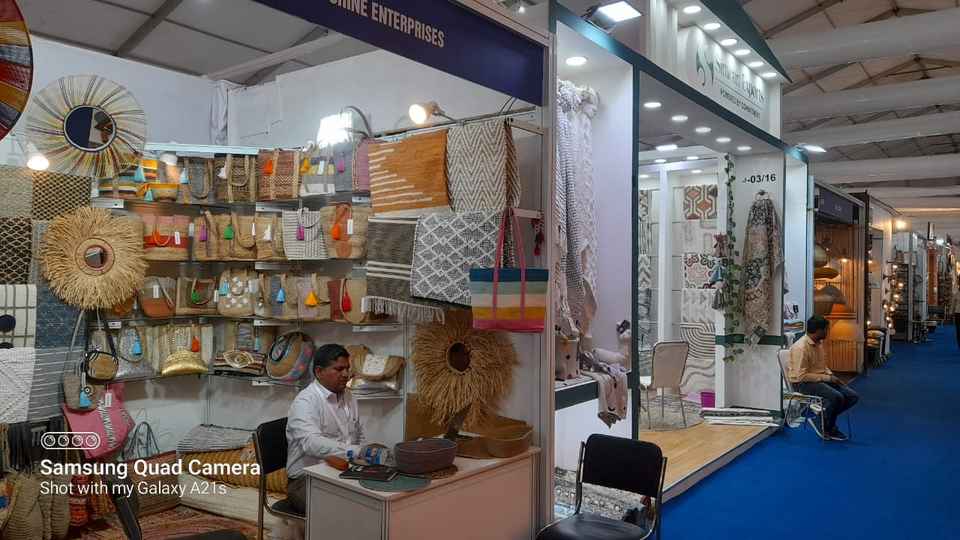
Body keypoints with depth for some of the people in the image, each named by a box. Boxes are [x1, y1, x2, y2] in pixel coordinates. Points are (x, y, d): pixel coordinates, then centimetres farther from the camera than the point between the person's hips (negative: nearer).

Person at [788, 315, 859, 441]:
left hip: (821, 380, 9)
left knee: (853, 397, -4)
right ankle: (827, 428, -6)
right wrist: (827, 378, -19)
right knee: (837, 397, -30)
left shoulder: (819, 343, 9)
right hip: (803, 383, -9)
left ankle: (824, 418, 4)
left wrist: (831, 376, 3)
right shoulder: (801, 347, -21)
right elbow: (802, 376, -25)